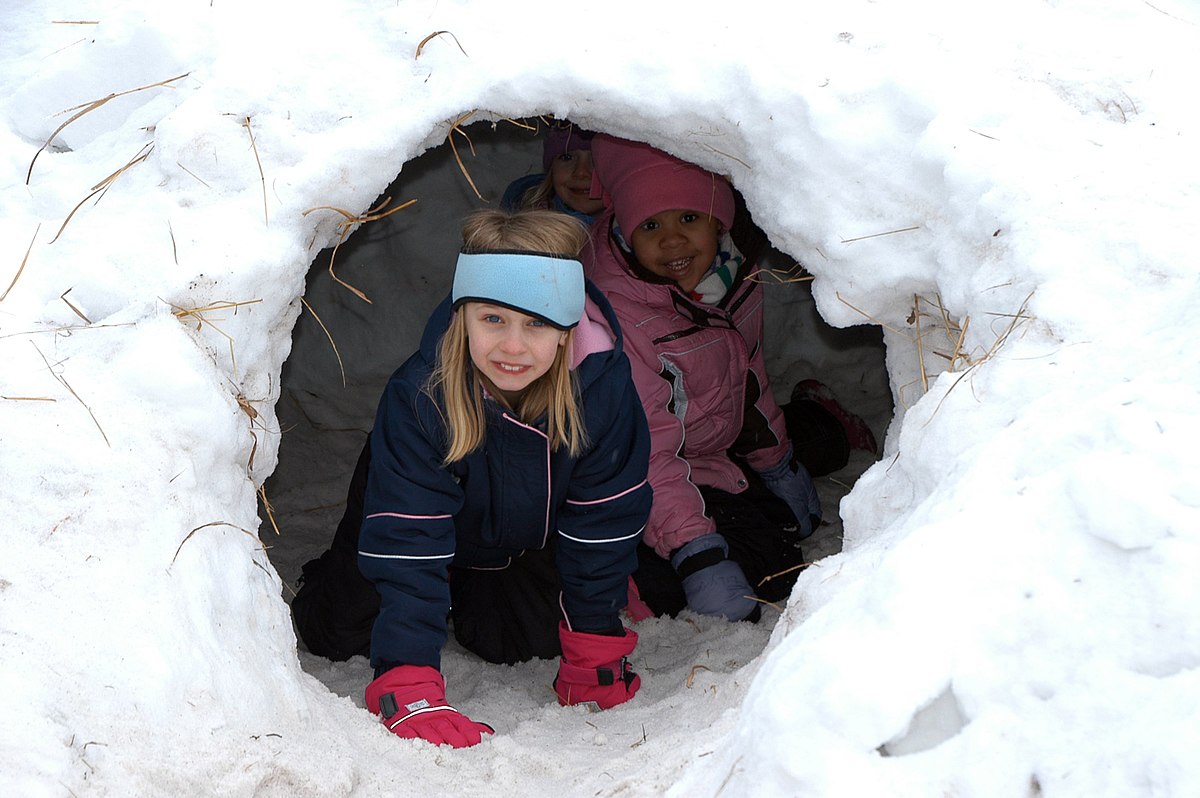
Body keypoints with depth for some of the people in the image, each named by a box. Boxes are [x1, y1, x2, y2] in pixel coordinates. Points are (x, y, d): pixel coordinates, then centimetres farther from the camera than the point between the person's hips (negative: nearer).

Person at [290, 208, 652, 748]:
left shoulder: (603, 383, -35)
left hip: (528, 539, 2)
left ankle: (469, 603, 25)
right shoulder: (420, 395, -41)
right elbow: (407, 539, -42)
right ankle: (331, 579, 29)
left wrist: (593, 657, -19)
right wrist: (409, 691, -49)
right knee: (340, 630, -8)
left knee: (526, 638, -10)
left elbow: (604, 519, -22)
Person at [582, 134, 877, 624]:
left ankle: (808, 419, 41)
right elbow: (644, 452, -32)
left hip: (725, 446, 7)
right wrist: (695, 554, -39)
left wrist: (778, 462, 18)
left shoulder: (734, 263, -9)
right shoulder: (619, 314, -32)